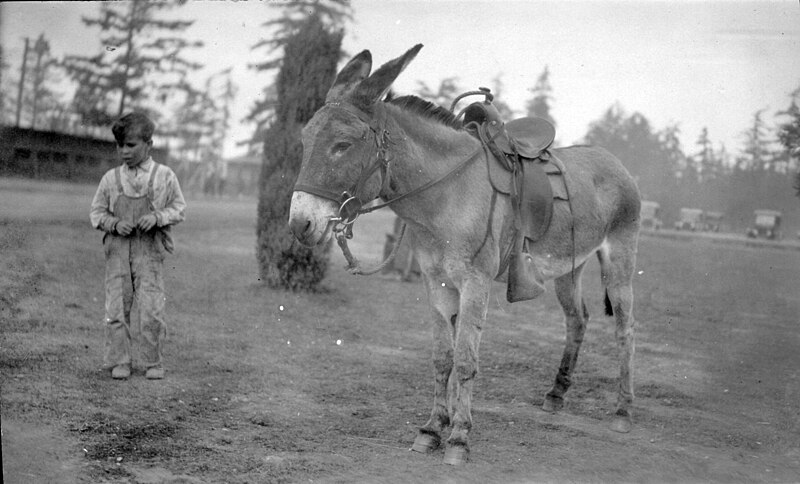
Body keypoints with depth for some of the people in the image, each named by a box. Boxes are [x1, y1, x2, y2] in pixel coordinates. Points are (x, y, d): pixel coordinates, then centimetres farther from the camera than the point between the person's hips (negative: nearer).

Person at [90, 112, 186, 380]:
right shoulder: (110, 178, 6)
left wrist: (157, 217, -12)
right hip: (118, 248, 2)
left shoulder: (164, 176, 2)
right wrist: (114, 223, -8)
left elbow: (179, 208, 7)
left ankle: (153, 363, 9)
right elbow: (96, 212, 12)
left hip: (150, 249, -2)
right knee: (116, 308, 1)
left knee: (152, 310, -5)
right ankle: (119, 361, 12)